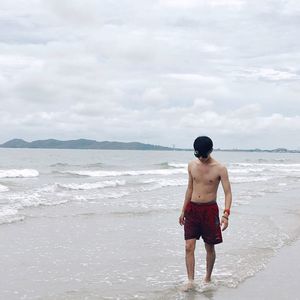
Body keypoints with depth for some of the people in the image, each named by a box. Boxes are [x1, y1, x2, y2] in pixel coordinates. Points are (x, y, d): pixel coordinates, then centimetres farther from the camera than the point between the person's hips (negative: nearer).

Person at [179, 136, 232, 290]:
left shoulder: (220, 169, -10)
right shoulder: (192, 165, 4)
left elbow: (228, 193, -12)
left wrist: (226, 215, -25)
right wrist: (183, 211, 16)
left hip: (209, 209, -3)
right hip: (192, 208, 3)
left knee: (209, 247, 8)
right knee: (189, 246, -6)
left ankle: (208, 278, 26)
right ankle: (190, 280, -3)